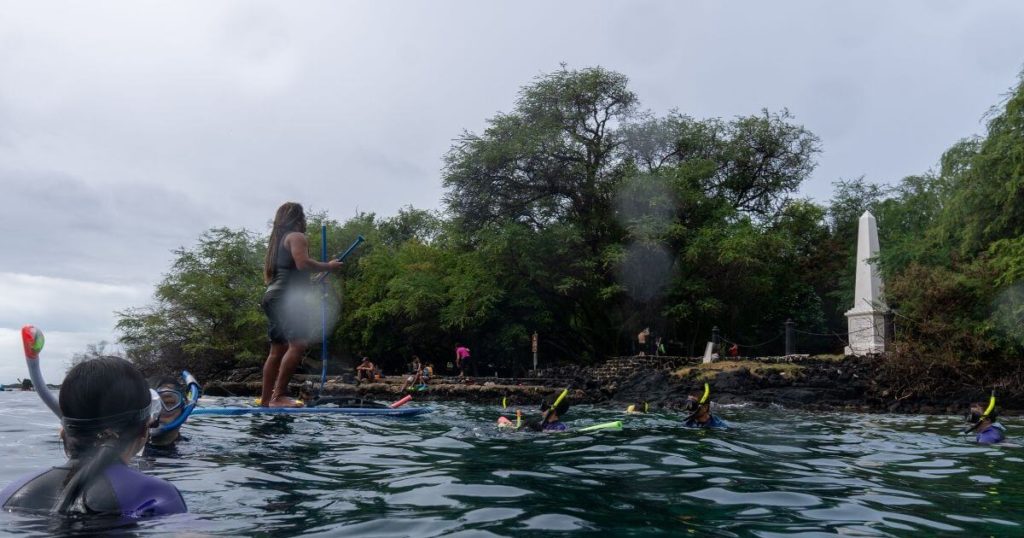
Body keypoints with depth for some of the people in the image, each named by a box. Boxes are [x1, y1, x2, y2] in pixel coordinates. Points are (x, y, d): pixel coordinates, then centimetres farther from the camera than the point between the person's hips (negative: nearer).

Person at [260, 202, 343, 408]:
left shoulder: (276, 240, 26)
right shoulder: (296, 237, -2)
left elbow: (267, 275, 26)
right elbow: (302, 263, -20)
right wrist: (328, 266, -8)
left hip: (272, 296, 10)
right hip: (287, 298, -10)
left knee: (277, 350, 11)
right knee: (297, 344, -19)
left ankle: (265, 399, 12)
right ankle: (279, 396, -25)